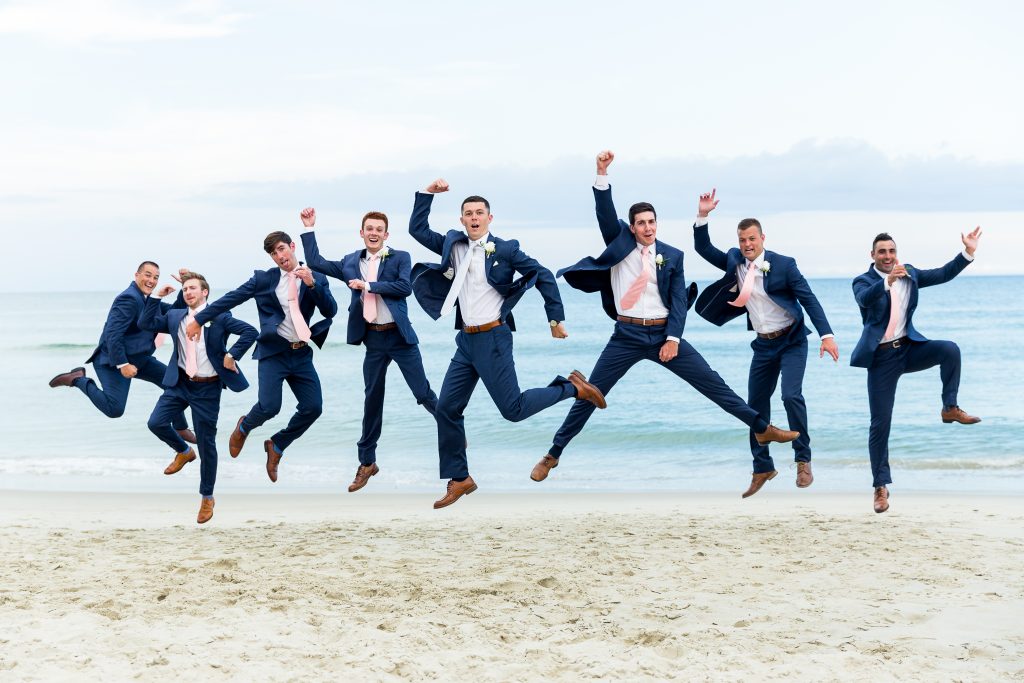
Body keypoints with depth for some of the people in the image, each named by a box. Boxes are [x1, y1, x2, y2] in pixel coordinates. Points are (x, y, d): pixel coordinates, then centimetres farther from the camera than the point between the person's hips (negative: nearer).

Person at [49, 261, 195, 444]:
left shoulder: (144, 298, 9)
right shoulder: (128, 298, -20)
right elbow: (112, 334, -27)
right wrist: (123, 365, -28)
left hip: (137, 357, 10)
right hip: (113, 361, -10)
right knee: (114, 409, -21)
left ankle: (180, 428, 20)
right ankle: (78, 379, -1)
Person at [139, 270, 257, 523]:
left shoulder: (218, 317, -6)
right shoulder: (175, 317, 7)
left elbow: (250, 331, -10)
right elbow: (146, 323, 3)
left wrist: (231, 355, -15)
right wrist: (156, 296, -1)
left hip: (207, 389, -4)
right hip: (179, 383, 4)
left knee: (206, 444, 2)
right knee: (156, 423, -8)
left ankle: (207, 498, 17)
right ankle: (184, 452, 24)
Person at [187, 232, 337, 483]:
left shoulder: (316, 279, 6)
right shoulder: (264, 279, 2)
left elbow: (331, 312, -5)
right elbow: (230, 299, 4)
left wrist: (312, 284, -17)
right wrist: (199, 319, 3)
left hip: (302, 354, 3)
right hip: (273, 351, -3)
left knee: (313, 407, -6)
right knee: (269, 406, -17)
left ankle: (276, 446, 19)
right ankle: (244, 426, 20)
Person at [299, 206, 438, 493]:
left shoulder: (400, 258, -2)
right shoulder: (351, 262, 10)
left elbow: (405, 287, -18)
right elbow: (315, 262, 14)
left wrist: (368, 285, -17)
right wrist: (309, 229, 11)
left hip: (400, 336, -3)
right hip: (373, 340, 4)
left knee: (423, 393, -3)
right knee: (372, 399, 9)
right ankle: (367, 462, 17)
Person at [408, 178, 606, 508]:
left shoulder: (505, 249, -6)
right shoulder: (454, 244, 9)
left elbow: (544, 277, -3)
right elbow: (418, 230, 14)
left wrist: (557, 319, -3)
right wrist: (428, 194, 5)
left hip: (493, 339, -6)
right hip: (466, 341, 6)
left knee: (513, 409, -9)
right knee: (447, 408, 2)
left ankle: (572, 387, 12)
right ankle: (459, 479, 13)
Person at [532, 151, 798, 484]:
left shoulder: (672, 255, 5)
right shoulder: (619, 241, 5)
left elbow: (679, 300, 0)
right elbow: (605, 212, -11)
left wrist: (673, 339, -12)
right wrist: (602, 172, -25)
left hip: (664, 334, 1)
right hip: (626, 336, 0)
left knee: (713, 383, -1)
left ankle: (762, 428, 6)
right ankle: (553, 454, 11)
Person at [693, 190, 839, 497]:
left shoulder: (783, 264, -14)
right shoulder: (734, 261, 1)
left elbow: (809, 299, -14)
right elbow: (703, 249, 4)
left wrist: (826, 335, -22)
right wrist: (702, 215, -11)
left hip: (791, 341, -5)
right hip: (763, 345, 6)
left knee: (791, 395, -22)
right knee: (756, 404, 8)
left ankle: (803, 460, -7)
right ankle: (762, 468, 22)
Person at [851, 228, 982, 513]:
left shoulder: (909, 273, 8)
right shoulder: (863, 281, -7)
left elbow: (944, 274, 4)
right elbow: (864, 299, -29)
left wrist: (968, 253, -8)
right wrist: (887, 281, -47)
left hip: (908, 348, 4)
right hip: (882, 357, -4)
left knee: (950, 350, -26)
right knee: (880, 423, -2)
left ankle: (950, 408, -9)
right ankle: (881, 486, 8)